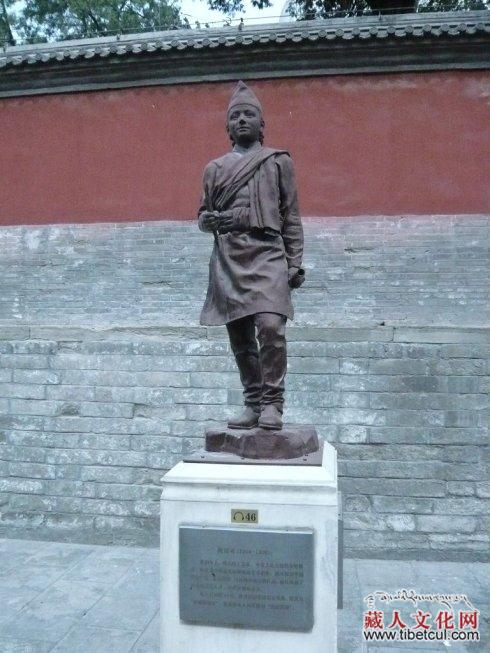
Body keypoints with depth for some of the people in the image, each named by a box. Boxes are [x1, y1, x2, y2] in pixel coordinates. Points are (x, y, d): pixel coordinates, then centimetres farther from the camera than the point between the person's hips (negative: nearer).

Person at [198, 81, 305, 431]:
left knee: (271, 326, -21)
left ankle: (272, 404, -8)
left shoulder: (279, 160, 12)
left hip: (267, 253, -3)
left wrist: (296, 263, 0)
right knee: (239, 337, 4)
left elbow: (291, 216, 9)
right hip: (228, 258, 3)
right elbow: (203, 216, 22)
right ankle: (253, 403, 16)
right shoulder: (214, 168, 18)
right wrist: (211, 220, -3)